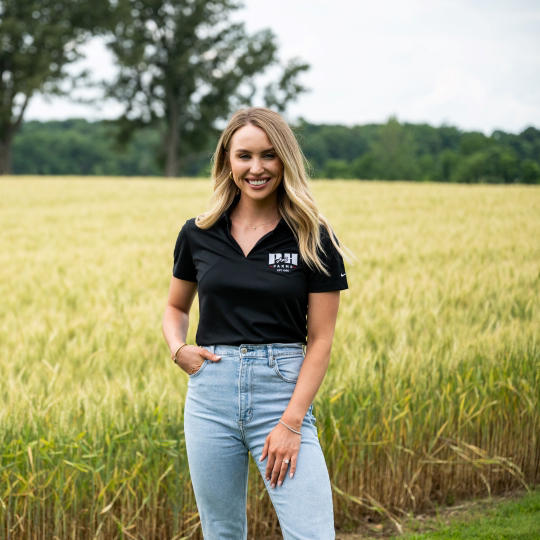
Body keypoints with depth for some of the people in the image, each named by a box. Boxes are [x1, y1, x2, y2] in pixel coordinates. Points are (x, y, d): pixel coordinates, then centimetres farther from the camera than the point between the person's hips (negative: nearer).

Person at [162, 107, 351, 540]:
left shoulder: (314, 240, -3)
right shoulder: (198, 234, 5)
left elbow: (320, 340, -5)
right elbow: (176, 307, 21)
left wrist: (291, 423, -13)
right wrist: (178, 348, -1)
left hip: (283, 392, -2)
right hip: (211, 393, 3)